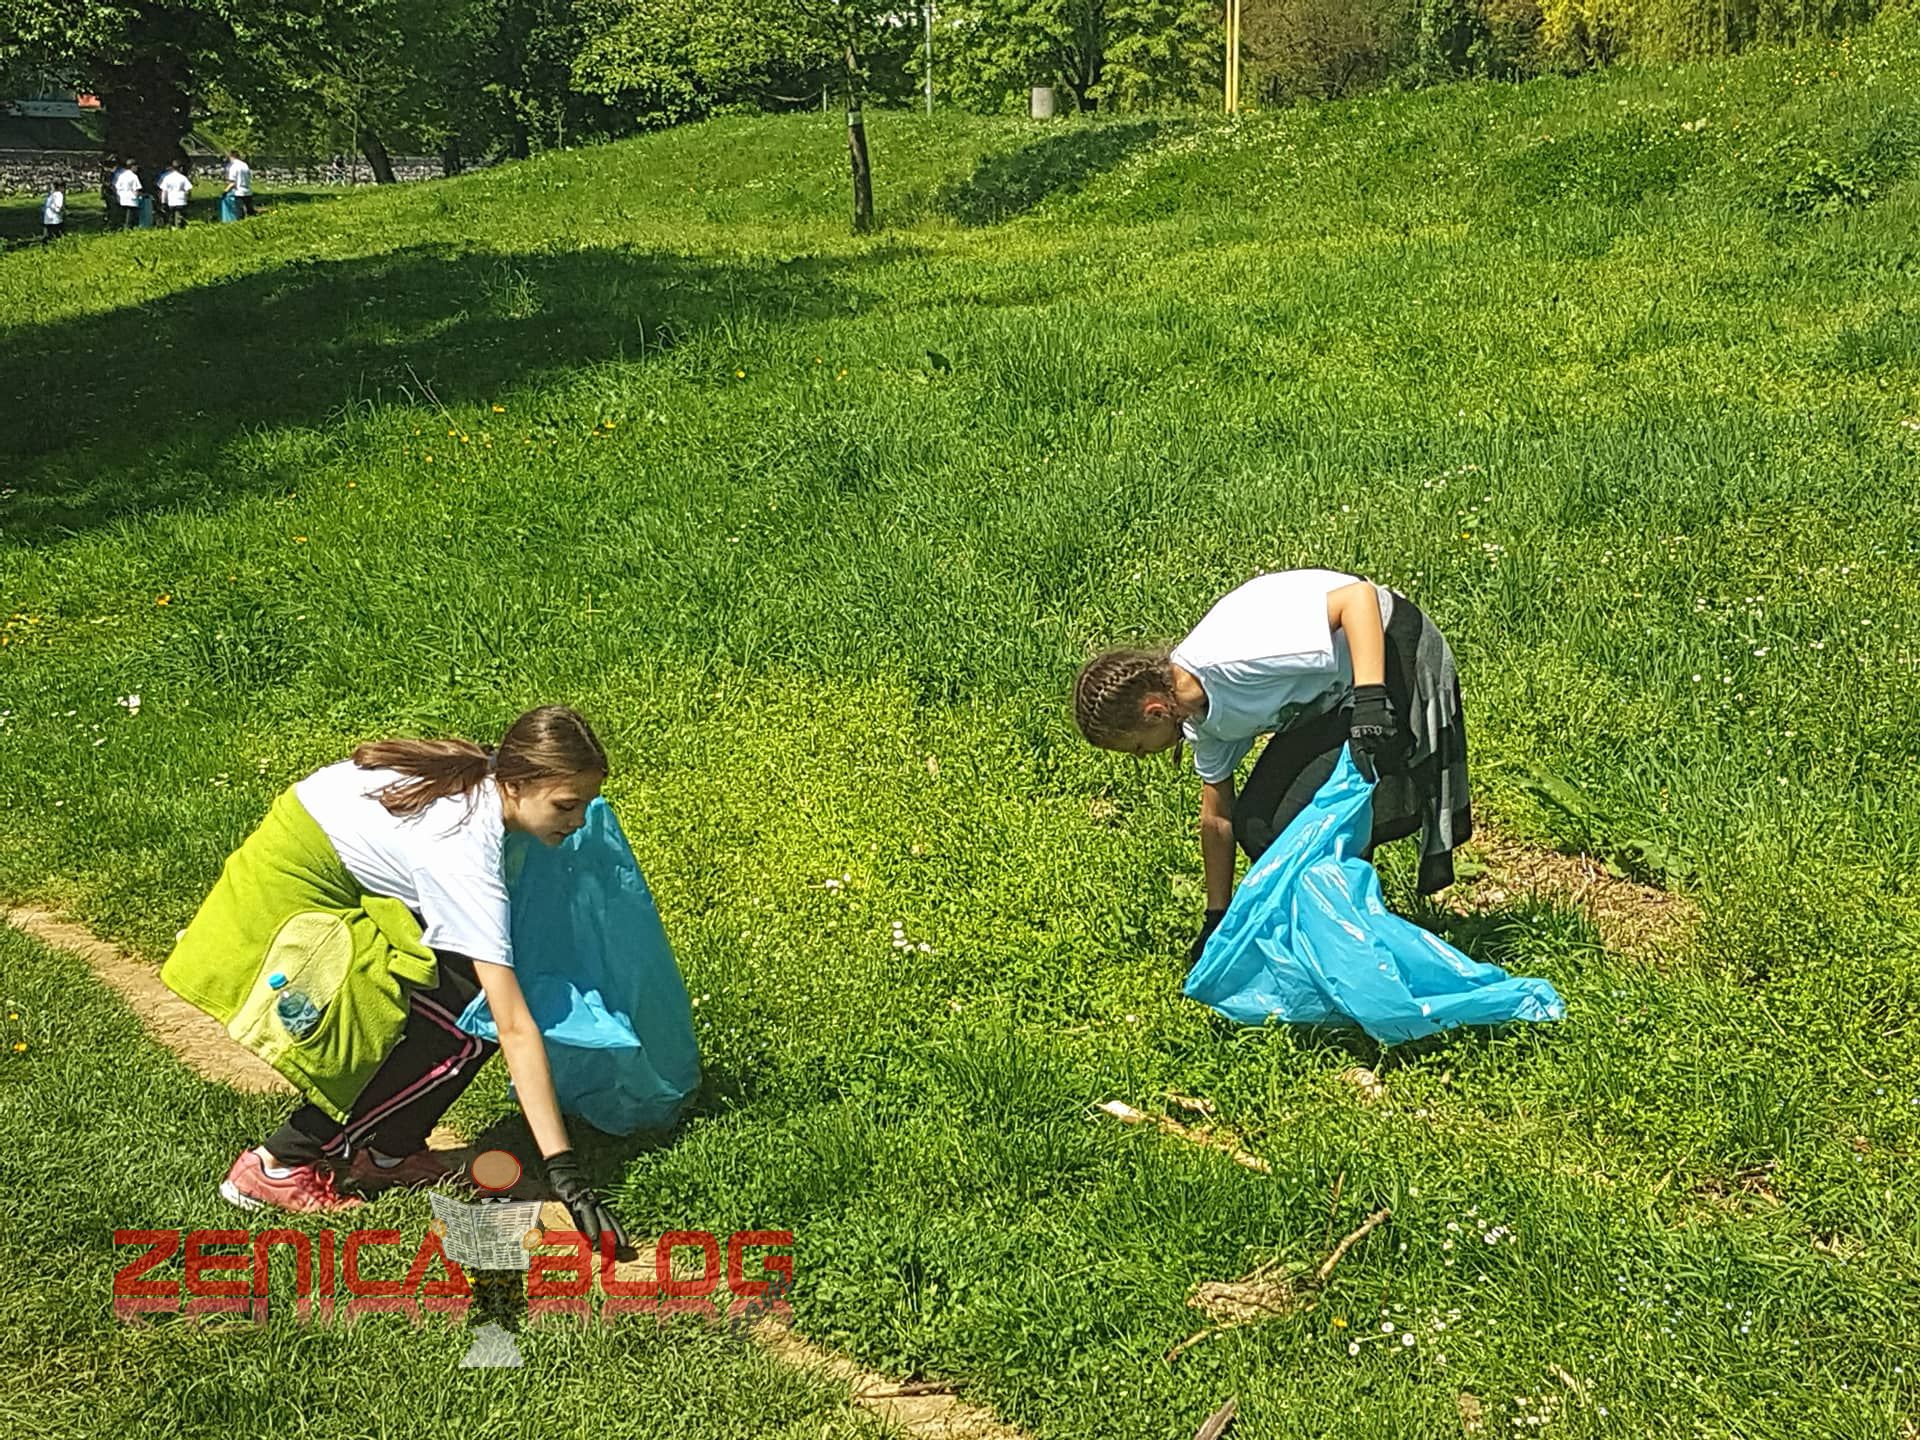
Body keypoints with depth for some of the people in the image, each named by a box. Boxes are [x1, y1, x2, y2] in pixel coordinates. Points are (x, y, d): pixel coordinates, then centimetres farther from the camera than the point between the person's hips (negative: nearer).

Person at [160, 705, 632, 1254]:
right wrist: (564, 1170, -31)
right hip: (290, 909, -9)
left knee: (487, 989, -3)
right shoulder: (465, 857, -31)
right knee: (470, 1029, -13)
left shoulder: (480, 771, -8)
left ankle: (386, 1150, 10)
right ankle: (279, 1165, -4)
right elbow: (515, 1028, -32)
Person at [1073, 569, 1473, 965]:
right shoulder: (1202, 716, -3)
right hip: (1331, 697, 9)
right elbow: (1217, 818, 11)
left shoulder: (1232, 657, -33)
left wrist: (1370, 699, -41)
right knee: (1254, 825, 1)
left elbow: (1359, 595, -35)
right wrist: (1216, 919, 16)